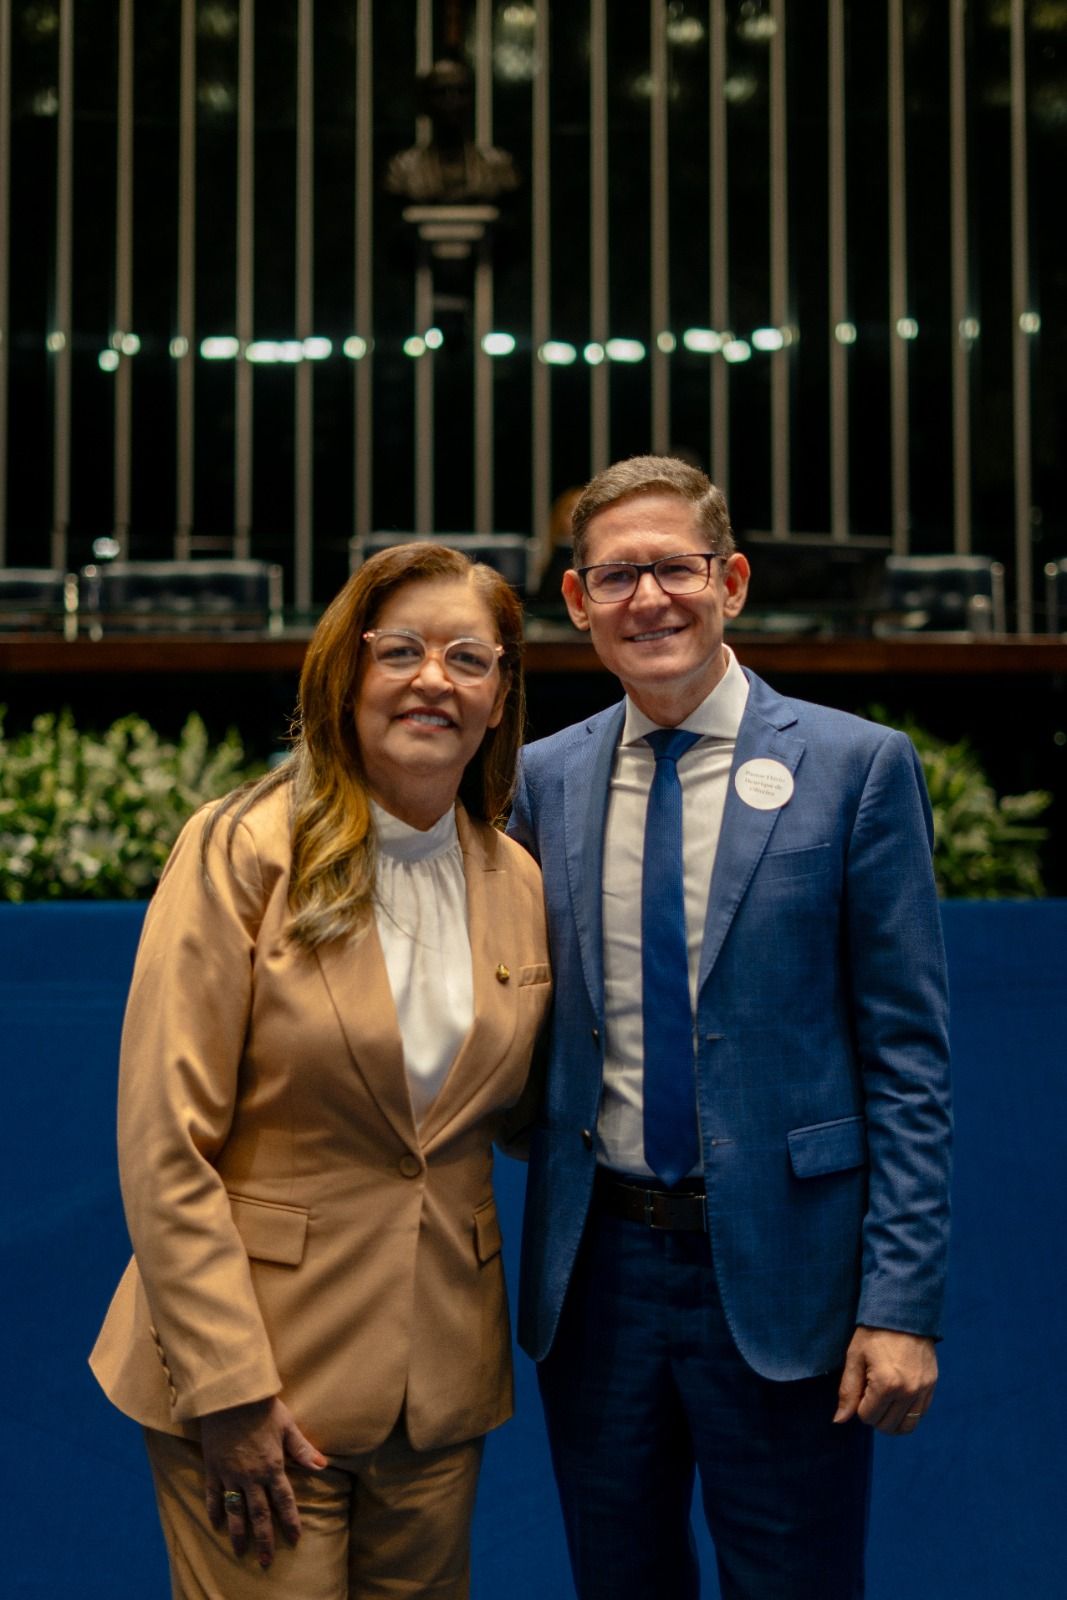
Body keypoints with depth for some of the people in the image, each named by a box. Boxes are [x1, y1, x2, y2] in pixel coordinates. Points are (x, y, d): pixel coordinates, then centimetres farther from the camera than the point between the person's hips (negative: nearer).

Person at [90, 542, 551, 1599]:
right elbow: (166, 1146, -12)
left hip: (445, 1382, 5)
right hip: (258, 1372, -4)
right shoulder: (243, 853, -9)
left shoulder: (516, 885, 6)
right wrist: (228, 1386, -15)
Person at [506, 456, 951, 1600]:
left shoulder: (857, 767, -6)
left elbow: (906, 1058, -7)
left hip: (777, 1277, -3)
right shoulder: (541, 781, 4)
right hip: (594, 1269, 4)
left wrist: (902, 1303, -10)